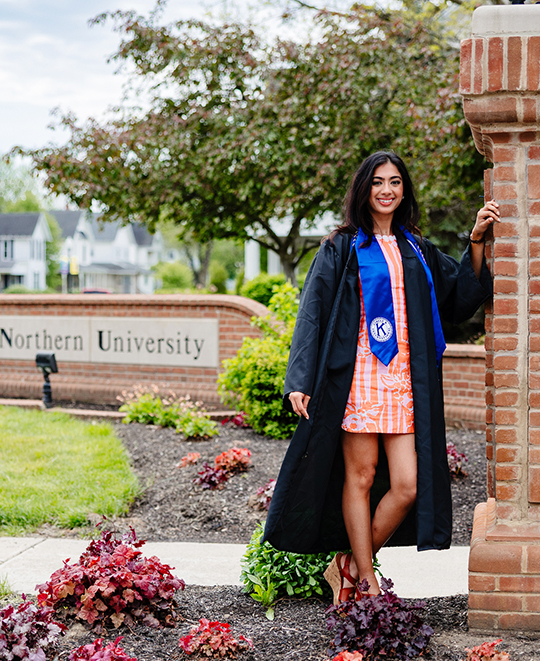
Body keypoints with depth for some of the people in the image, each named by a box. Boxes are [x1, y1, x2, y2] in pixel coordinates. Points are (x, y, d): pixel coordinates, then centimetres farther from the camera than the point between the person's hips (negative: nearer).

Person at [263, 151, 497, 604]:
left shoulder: (417, 251, 19)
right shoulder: (342, 248, 7)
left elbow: (462, 298, 16)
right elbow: (313, 312, 2)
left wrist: (477, 242, 5)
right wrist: (300, 381, -7)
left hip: (404, 380, 4)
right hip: (359, 375, -3)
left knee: (407, 486, -5)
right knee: (361, 477, -1)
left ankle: (350, 566, 13)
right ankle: (367, 583, 10)